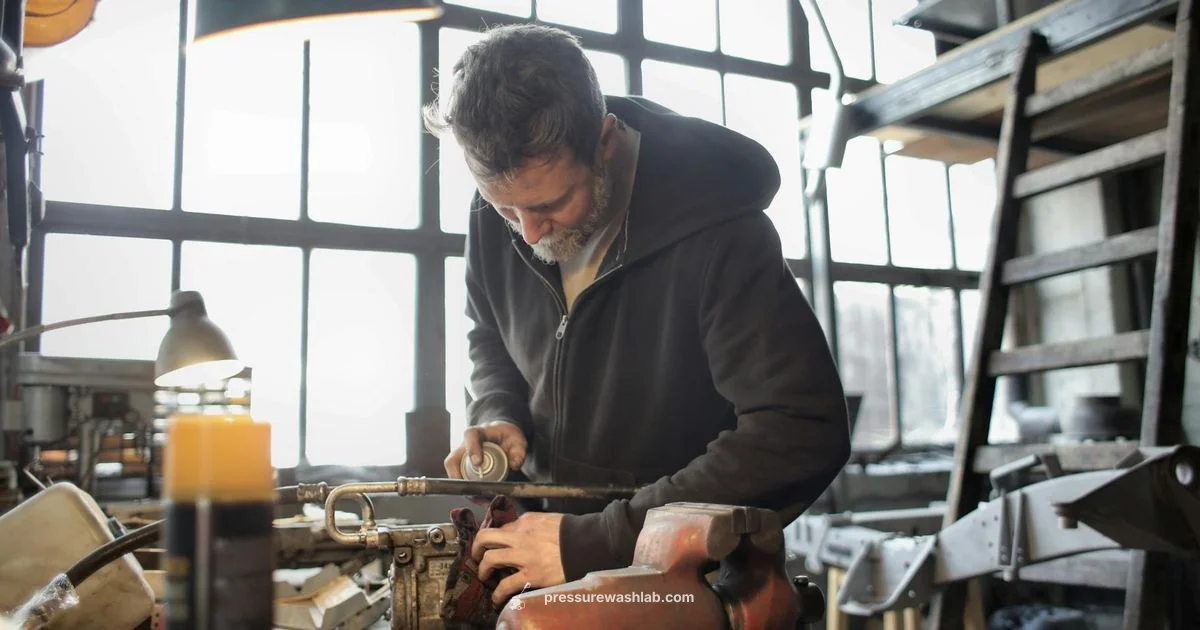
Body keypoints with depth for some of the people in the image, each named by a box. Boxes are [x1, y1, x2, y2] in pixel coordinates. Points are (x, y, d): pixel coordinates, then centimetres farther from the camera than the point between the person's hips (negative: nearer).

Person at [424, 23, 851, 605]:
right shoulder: (497, 209, -6)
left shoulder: (716, 230, -24)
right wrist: (499, 418, -8)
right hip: (543, 526, 4)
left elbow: (803, 434, -28)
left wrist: (595, 542, -28)